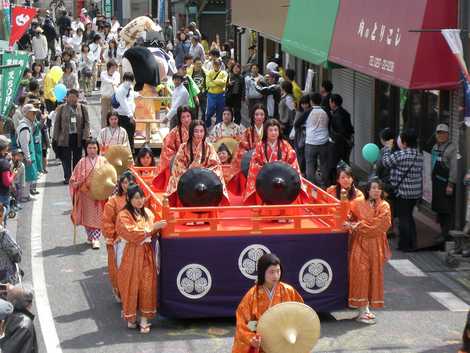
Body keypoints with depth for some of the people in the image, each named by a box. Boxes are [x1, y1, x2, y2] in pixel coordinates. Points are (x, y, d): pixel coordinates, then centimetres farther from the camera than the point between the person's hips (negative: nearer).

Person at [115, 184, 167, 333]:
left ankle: (144, 319, 5)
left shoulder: (147, 213, 9)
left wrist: (158, 228, -1)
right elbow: (133, 233, -21)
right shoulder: (124, 215, -9)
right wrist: (153, 227, -21)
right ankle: (130, 317, 15)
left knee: (147, 285, 1)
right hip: (132, 254, -5)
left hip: (147, 253, 5)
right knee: (132, 286, 2)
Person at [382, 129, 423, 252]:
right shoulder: (419, 155, 6)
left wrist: (387, 148, 9)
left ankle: (404, 245, 8)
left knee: (403, 218, 3)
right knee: (409, 216, 20)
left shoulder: (400, 154, -19)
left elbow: (386, 162, -7)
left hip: (403, 192, -8)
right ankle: (412, 243, 24)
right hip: (416, 191, 8)